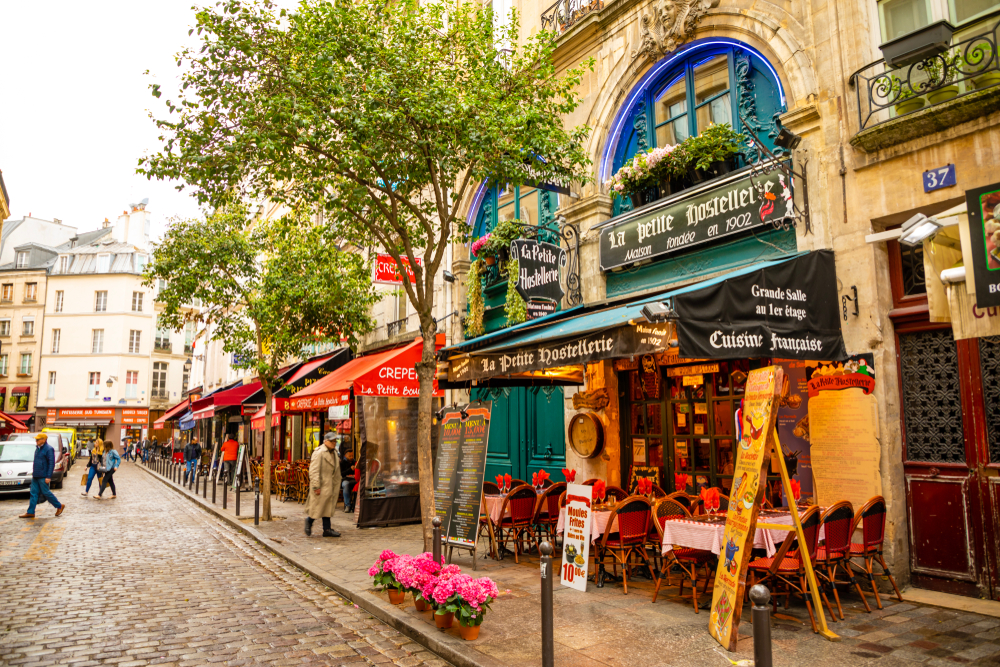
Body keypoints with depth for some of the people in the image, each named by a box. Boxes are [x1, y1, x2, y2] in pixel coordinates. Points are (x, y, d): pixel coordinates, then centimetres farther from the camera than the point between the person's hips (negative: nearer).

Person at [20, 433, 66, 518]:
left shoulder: (49, 449, -14)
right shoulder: (38, 448, 13)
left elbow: (52, 464, -17)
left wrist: (49, 477, -21)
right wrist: (33, 473, 20)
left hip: (43, 476, -8)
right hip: (35, 476, 8)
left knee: (46, 492, -3)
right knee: (34, 493, 7)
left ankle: (59, 506, 10)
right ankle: (30, 512, 11)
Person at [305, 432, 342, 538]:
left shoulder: (334, 452, 14)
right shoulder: (318, 453, -14)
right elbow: (313, 471, -19)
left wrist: (337, 485, 17)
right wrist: (316, 486, -22)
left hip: (330, 485, 8)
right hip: (321, 485, -8)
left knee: (328, 506, 10)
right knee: (318, 506, -1)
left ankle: (327, 529, 14)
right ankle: (309, 522, 23)